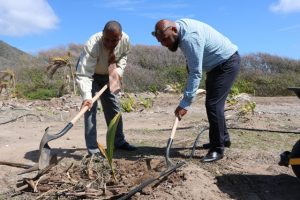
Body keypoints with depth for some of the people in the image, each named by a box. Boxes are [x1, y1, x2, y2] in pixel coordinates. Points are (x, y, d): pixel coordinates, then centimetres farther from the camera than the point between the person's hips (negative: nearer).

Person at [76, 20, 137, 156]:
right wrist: (86, 96, -56)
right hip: (89, 73, -5)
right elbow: (83, 75, -43)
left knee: (113, 107, 7)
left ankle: (119, 141, 22)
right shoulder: (92, 45, -40)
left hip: (108, 75, 5)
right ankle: (93, 149, -7)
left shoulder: (125, 40, -23)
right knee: (90, 107, -14)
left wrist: (119, 71, -14)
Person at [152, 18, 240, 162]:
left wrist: (185, 104, -35)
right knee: (213, 103, 16)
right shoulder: (180, 26, -3)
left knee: (213, 104, -17)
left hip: (227, 63, -10)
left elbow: (196, 73, -34)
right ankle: (223, 139, 31)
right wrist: (189, 67, 7)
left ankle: (217, 149, -7)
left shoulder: (190, 38, -32)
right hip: (218, 63, 10)